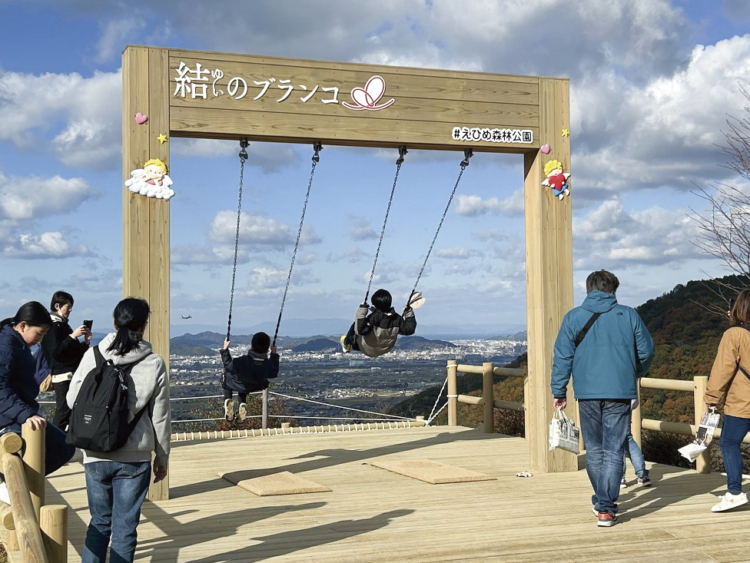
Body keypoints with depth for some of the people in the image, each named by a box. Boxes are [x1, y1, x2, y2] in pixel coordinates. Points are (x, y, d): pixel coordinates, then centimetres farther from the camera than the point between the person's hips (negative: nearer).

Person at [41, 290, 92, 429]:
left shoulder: (62, 324, 19)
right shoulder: (52, 326, -10)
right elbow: (56, 352, -20)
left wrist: (85, 342, 4)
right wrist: (73, 336, -20)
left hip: (72, 374, 9)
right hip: (62, 376, -9)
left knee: (71, 412, 9)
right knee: (63, 413, -10)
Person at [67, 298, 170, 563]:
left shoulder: (93, 356, -5)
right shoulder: (154, 364, -7)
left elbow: (73, 400, 2)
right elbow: (160, 417, -2)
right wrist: (162, 457, 10)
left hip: (96, 454, 2)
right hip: (135, 457, -2)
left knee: (99, 521, 17)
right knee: (125, 526, 8)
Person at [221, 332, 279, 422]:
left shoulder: (242, 362, -43)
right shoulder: (268, 365, -34)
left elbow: (228, 365, -24)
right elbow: (274, 373, -9)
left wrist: (225, 349, -15)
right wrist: (274, 354, -3)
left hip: (236, 386, -3)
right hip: (253, 387, 3)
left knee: (226, 376, 31)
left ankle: (228, 400, 14)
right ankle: (243, 404, 24)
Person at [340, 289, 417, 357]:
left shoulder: (373, 317, -33)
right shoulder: (397, 318, -19)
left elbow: (360, 330, -41)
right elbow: (409, 330, -9)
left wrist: (362, 311, -38)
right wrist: (409, 312, -1)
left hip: (367, 349, -5)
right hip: (385, 350, 5)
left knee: (355, 324, 12)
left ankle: (347, 343, 36)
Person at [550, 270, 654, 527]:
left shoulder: (573, 317, 2)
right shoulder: (628, 315, 3)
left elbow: (562, 357, -1)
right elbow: (647, 350, 9)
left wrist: (559, 392, 5)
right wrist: (634, 374, 27)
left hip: (587, 394, 1)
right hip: (620, 394, -1)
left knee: (594, 450, 16)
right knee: (614, 452, 0)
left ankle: (602, 501, 28)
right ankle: (606, 508, -7)